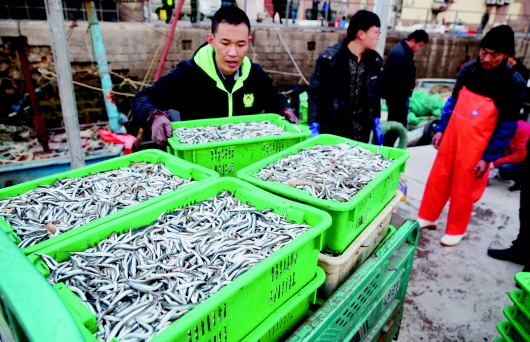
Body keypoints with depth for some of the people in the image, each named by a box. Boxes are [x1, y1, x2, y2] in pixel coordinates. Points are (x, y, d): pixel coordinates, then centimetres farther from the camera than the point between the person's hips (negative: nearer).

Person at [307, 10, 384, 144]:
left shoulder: (374, 60, 4)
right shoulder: (329, 59, -12)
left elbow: (375, 94, 14)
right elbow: (315, 93, -11)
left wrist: (376, 123, 11)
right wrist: (314, 127, -17)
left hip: (362, 132, 5)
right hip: (332, 130, -4)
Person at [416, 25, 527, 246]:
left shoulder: (514, 83, -13)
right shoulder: (469, 69, -1)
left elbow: (507, 126, -11)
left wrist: (489, 158, -12)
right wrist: (441, 129, 8)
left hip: (477, 145, -4)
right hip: (452, 135, 4)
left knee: (463, 188, 7)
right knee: (438, 178, 12)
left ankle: (456, 230, 26)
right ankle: (427, 217, 30)